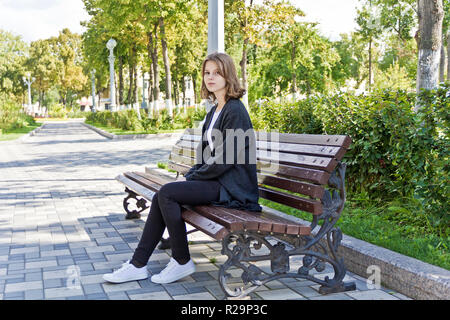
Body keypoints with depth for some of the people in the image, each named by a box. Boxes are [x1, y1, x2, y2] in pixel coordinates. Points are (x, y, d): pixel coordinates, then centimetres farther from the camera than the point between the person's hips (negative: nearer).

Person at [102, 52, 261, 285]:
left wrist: (191, 178, -10)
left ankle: (182, 262, -6)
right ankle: (138, 265, -1)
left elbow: (226, 160, -19)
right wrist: (189, 176, 5)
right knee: (161, 196, -5)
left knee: (167, 193, -20)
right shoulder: (215, 110, 17)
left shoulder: (235, 111, -13)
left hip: (231, 187, -9)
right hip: (215, 180, 9)